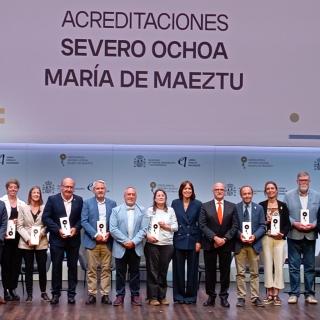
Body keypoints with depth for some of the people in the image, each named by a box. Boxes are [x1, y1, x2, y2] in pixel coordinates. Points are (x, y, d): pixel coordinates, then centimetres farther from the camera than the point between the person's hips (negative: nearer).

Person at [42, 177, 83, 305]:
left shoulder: (79, 200, 3)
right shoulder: (52, 199, -3)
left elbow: (82, 218, 5)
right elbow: (46, 217, -5)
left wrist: (76, 228, -13)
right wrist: (58, 230, -15)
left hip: (73, 239, 2)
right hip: (57, 238, -2)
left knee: (73, 266, 6)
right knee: (56, 266, 3)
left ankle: (71, 294, 15)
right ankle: (56, 293, 13)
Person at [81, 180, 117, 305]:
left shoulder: (112, 203, 9)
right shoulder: (87, 203, 4)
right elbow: (84, 221, -3)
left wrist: (109, 234, -9)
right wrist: (95, 234, -12)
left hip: (107, 241, 2)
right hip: (92, 241, -2)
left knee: (106, 269, 4)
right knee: (92, 269, 1)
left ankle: (105, 294, 9)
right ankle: (91, 294, 7)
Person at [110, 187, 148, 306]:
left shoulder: (142, 211, 5)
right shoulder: (116, 210, 2)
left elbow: (143, 229, -2)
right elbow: (113, 229, -6)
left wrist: (133, 241, -14)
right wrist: (125, 241, -14)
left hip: (136, 247, 1)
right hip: (120, 247, -1)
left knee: (135, 273, 8)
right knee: (120, 273, 5)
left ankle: (135, 295, 15)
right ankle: (120, 296, 14)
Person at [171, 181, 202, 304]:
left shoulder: (197, 204, 2)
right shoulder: (175, 203, 5)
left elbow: (200, 224, 1)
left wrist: (199, 241, -5)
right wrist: (171, 239, -1)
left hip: (192, 240, 0)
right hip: (178, 240, 1)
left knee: (192, 269, 4)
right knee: (178, 269, 4)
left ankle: (191, 295, 13)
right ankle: (179, 295, 13)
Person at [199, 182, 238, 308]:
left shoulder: (232, 207, 6)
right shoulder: (205, 206, 2)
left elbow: (235, 225, 1)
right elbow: (202, 225, -5)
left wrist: (225, 238, -12)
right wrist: (214, 237, -15)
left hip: (226, 244, 1)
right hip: (210, 244, -1)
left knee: (225, 271, 5)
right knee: (210, 271, 4)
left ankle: (224, 296, 13)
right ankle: (211, 296, 14)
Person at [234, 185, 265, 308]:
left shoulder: (259, 208, 7)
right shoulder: (235, 208, 2)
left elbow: (262, 226, 4)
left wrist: (254, 236, -11)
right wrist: (239, 235, -15)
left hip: (254, 244, 1)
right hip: (239, 244, -1)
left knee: (255, 273, 5)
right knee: (240, 273, 2)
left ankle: (255, 297, 10)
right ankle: (241, 297, 8)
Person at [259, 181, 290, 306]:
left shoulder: (283, 206, 6)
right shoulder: (261, 205, 4)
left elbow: (287, 224, 6)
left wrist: (282, 234, -9)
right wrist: (265, 222, -13)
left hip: (279, 239, 0)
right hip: (266, 238, 0)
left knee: (279, 265, -2)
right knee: (268, 265, 1)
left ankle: (276, 294, 2)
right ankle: (269, 293, 8)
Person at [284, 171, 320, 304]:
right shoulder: (288, 195, 3)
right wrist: (295, 223, -15)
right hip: (294, 236, -1)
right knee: (294, 267, 2)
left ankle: (309, 294, 15)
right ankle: (294, 293, 9)